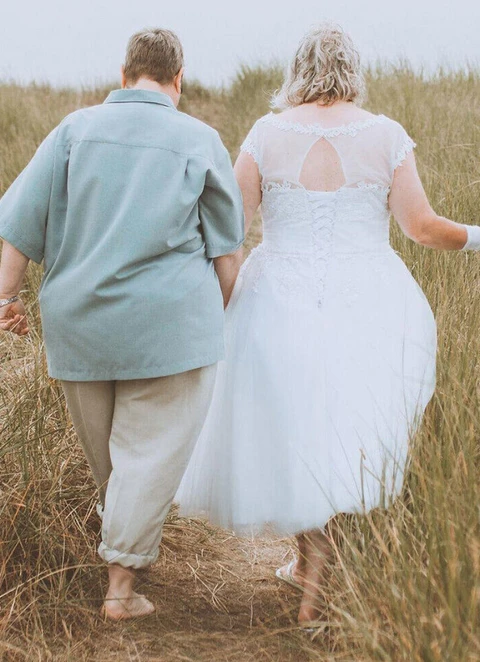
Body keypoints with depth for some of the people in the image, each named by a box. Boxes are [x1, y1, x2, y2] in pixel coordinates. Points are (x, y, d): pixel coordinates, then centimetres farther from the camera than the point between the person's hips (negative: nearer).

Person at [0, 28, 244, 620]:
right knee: (151, 449, 4)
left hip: (79, 317, 3)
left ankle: (126, 541, 41)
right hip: (168, 320, -3)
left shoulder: (78, 127, 2)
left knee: (103, 450, 20)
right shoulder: (200, 140, -1)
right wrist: (217, 314, 17)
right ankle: (121, 583, 5)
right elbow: (226, 245, 4)